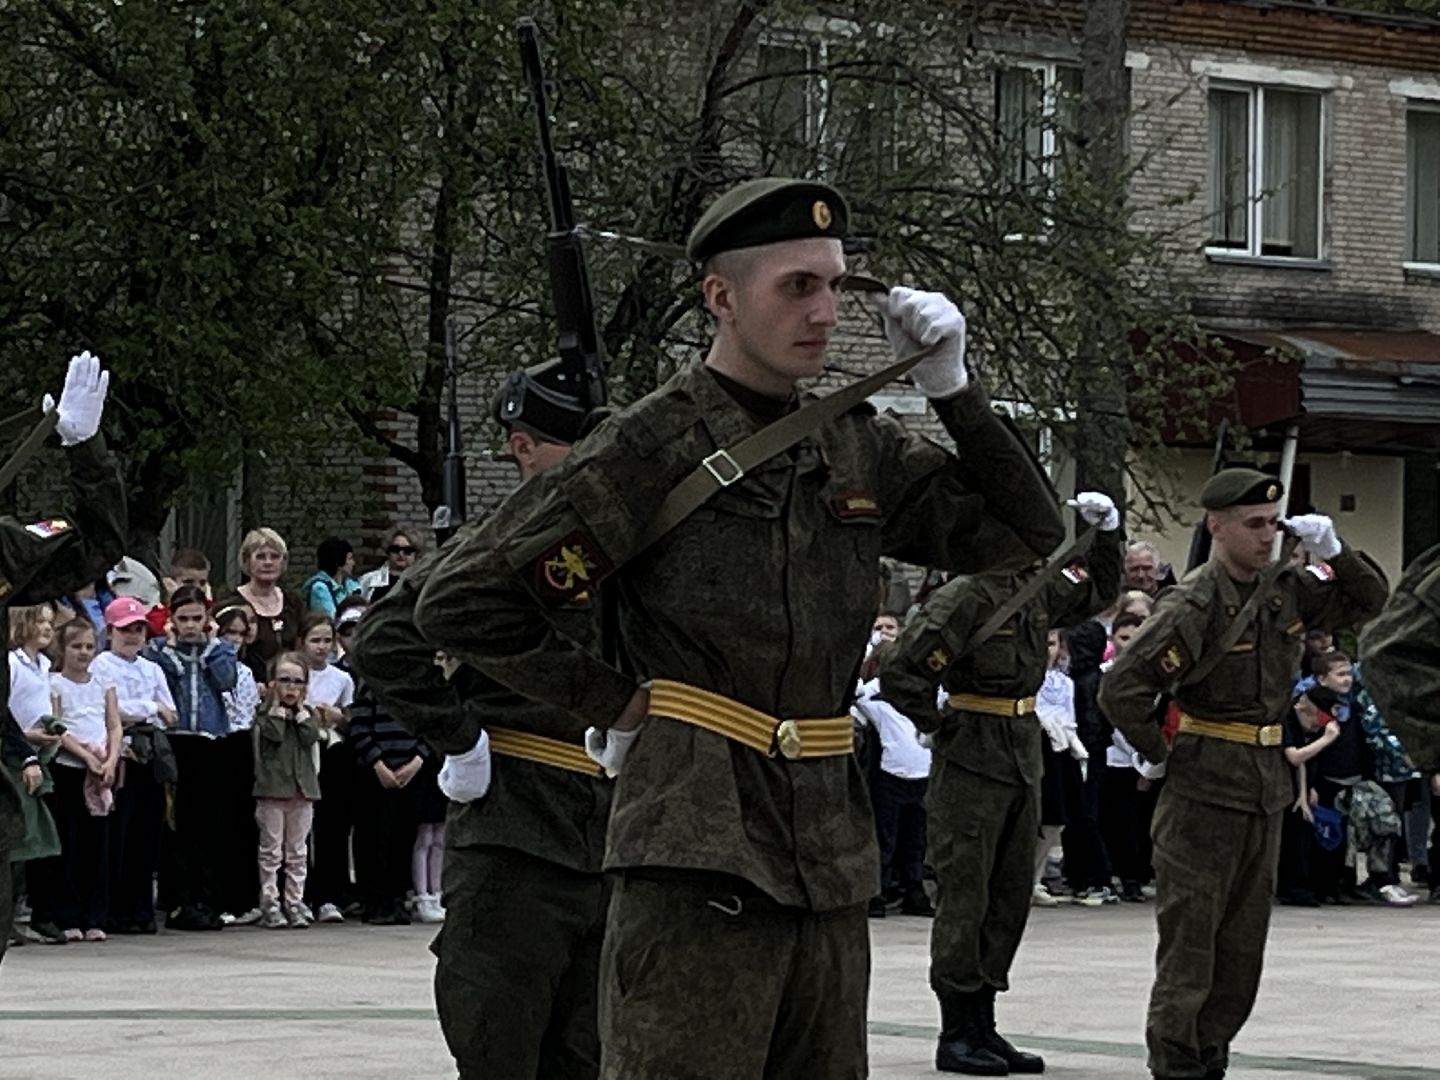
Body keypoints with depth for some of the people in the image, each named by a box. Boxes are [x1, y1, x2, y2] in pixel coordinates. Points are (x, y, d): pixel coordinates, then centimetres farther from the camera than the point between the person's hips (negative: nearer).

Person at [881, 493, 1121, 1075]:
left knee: (1011, 896, 10)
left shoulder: (1038, 587, 9)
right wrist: (944, 727, -9)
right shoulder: (964, 596, -16)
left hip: (1023, 758, 8)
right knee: (966, 896, -3)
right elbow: (902, 676, -21)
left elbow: (1099, 590, 29)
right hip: (972, 764, -8)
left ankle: (982, 1027, 17)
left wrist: (1107, 531, 15)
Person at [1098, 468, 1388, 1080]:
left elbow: (1366, 602, 17)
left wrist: (1333, 553, 0)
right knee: (1189, 935, -4)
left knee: (1243, 939, 10)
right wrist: (1160, 754, -10)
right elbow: (1121, 689, -19)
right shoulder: (1194, 606, -15)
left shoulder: (1285, 590, 7)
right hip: (1203, 793, -7)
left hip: (1267, 791, 7)